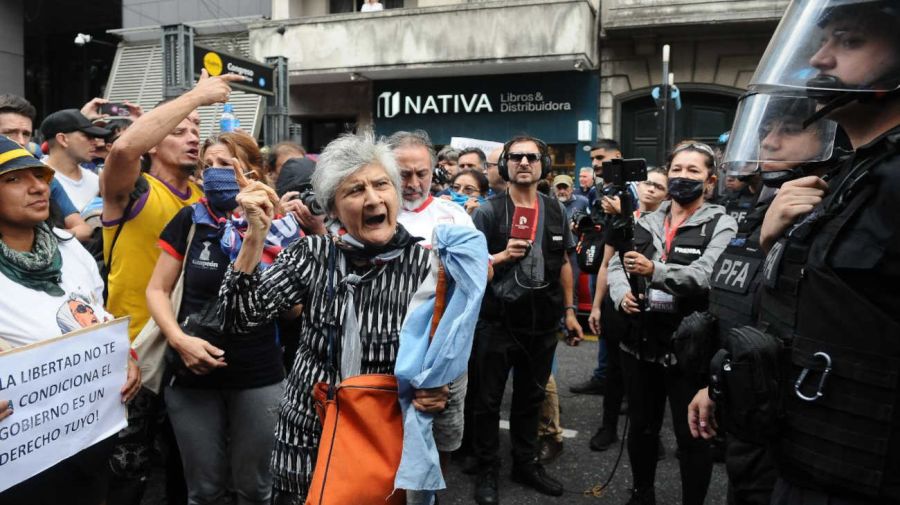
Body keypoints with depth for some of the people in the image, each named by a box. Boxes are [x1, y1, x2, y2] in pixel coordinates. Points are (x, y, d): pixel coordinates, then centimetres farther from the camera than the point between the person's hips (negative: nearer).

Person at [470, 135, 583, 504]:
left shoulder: (556, 210, 6)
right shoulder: (488, 211, -7)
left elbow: (563, 264, 13)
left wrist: (569, 311, 12)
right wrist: (504, 255, -22)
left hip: (542, 322, 4)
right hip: (498, 322, -4)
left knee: (531, 398, 17)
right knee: (489, 399, 7)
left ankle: (526, 464, 34)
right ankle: (487, 471, 23)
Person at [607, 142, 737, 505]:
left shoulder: (721, 225, -5)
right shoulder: (646, 221, 11)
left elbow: (708, 275, -20)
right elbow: (616, 264, 10)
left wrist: (655, 271, -31)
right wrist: (621, 295, -10)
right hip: (641, 342, 5)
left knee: (691, 436, 8)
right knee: (641, 427, 19)